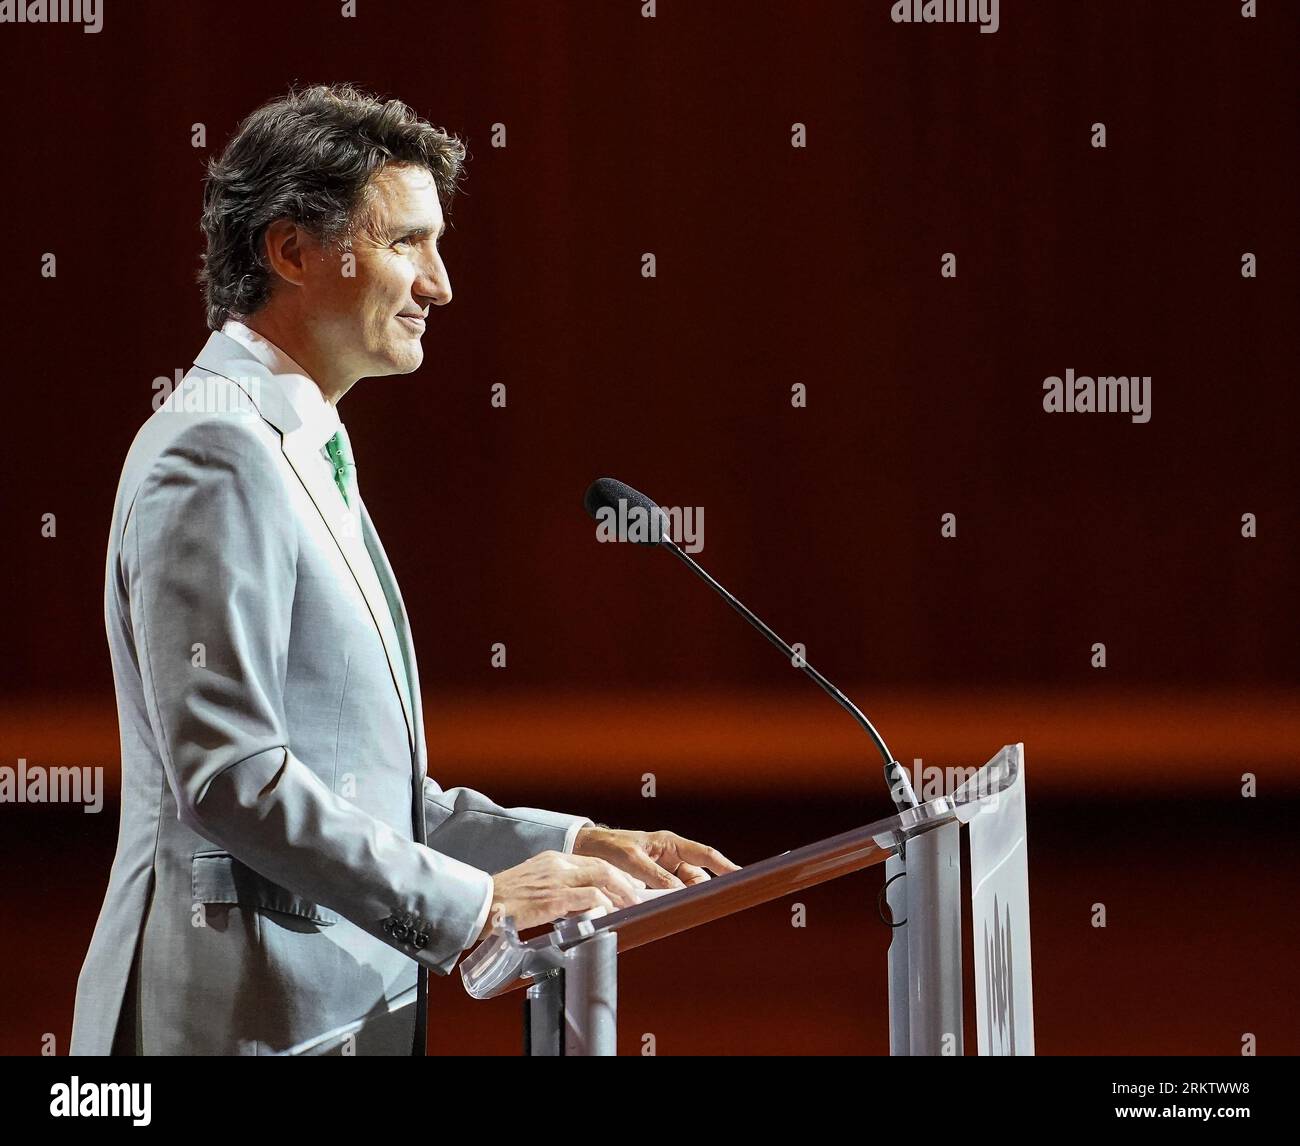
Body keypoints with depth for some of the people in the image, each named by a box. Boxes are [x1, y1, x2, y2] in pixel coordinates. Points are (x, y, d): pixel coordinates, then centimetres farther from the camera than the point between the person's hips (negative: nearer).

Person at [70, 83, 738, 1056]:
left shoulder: (305, 456, 19)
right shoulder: (217, 452, -12)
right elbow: (227, 775, -21)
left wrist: (572, 846, 9)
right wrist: (472, 905, -19)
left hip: (353, 1010, 9)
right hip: (253, 1018, -9)